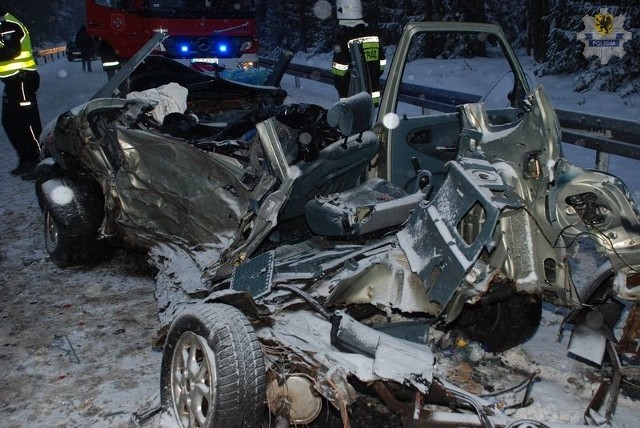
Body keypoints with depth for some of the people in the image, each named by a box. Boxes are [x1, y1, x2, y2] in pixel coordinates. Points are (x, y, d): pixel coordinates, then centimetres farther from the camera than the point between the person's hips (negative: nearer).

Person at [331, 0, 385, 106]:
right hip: (373, 94, 6)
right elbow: (381, 64, 10)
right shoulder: (373, 33, 5)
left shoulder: (344, 35, -15)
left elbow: (340, 69, -16)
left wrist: (341, 89, -1)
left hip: (352, 97, -6)